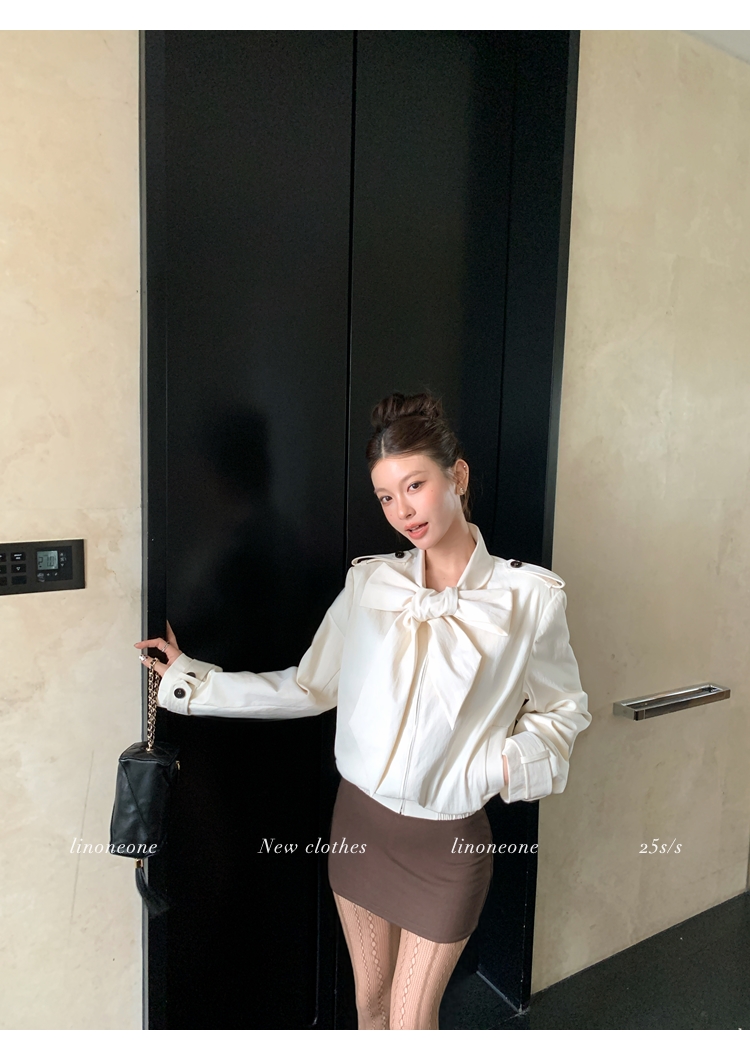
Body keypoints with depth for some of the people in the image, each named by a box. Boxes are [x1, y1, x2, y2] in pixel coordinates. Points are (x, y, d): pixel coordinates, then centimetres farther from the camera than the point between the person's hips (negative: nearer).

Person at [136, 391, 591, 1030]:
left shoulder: (529, 597, -13)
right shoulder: (369, 582, -5)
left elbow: (564, 709, 0)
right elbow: (310, 689, 2)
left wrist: (514, 761, -20)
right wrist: (189, 678, 2)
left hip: (449, 839, -2)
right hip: (360, 820, 3)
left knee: (410, 1023, 14)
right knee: (370, 1002, 23)